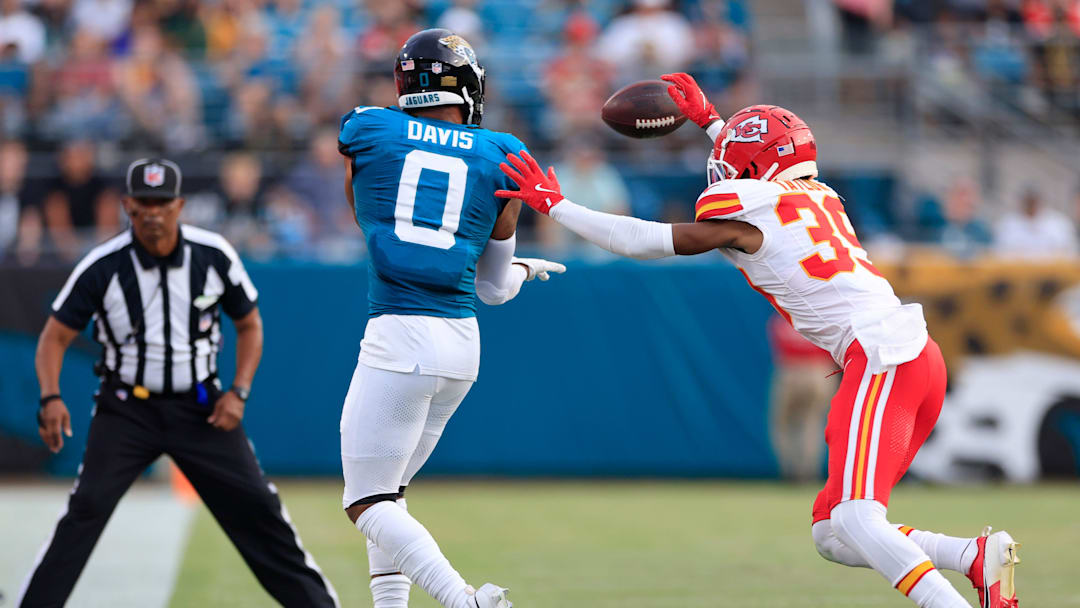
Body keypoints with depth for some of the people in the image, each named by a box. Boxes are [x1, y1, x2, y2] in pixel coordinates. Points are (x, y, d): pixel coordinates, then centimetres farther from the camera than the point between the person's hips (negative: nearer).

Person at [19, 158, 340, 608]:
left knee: (257, 507, 1)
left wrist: (239, 393, -7)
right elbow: (56, 336, -7)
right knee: (87, 507, -17)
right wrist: (51, 398, -24)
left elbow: (250, 325, 6)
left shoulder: (214, 255, -8)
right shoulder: (102, 266, -13)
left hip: (200, 407, 2)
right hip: (127, 408, -2)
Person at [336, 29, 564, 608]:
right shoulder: (501, 159, 8)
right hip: (463, 344, 4)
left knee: (369, 502, -3)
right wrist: (523, 268, 40)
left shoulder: (367, 132, 4)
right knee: (387, 488, 20)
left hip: (398, 338, -4)